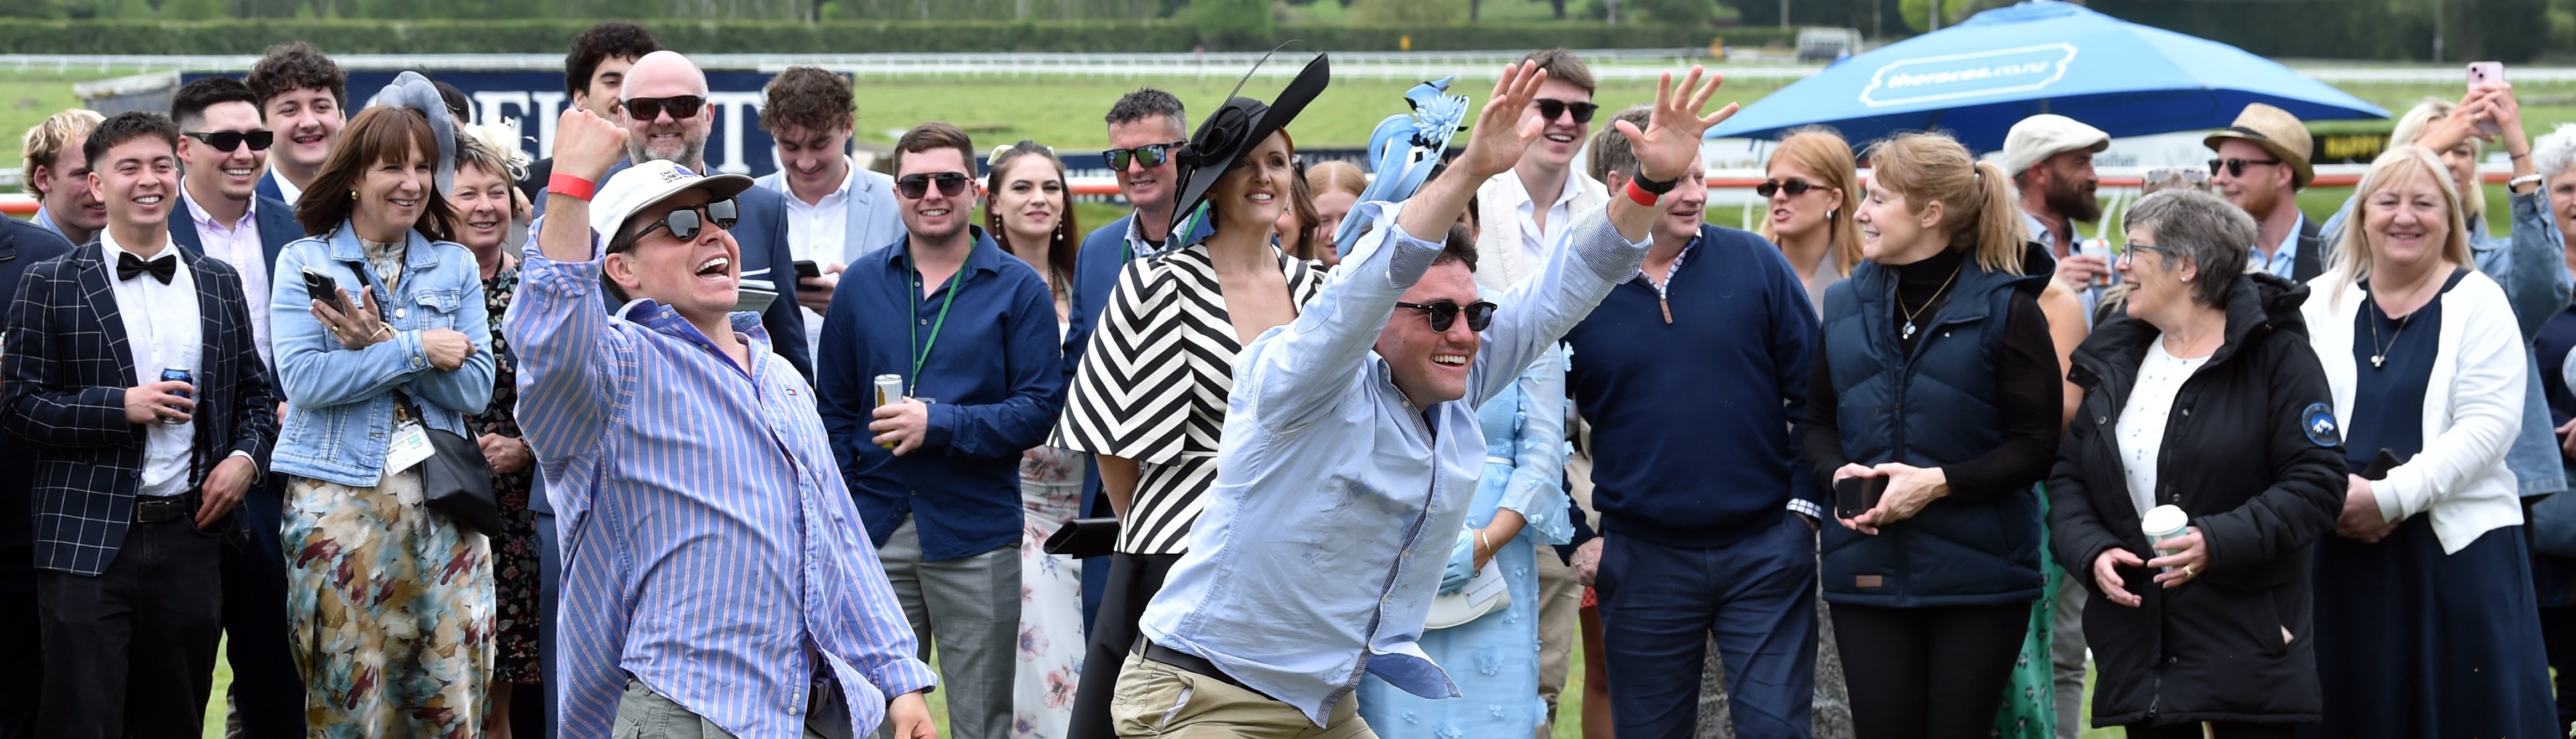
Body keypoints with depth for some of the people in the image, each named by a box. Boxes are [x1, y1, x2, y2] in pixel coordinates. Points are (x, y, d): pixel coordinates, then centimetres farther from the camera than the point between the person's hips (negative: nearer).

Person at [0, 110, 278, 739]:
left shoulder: (219, 284, 13)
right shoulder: (52, 285, 1)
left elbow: (255, 392, 20)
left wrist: (246, 456, 1)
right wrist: (120, 407, -14)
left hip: (190, 536, 4)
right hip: (89, 542, -3)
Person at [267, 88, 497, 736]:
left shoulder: (455, 267, 12)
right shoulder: (305, 262, 5)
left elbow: (474, 390, 2)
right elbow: (303, 378, -9)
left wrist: (382, 343, -10)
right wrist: (416, 349, -10)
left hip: (441, 502, 2)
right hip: (339, 503, -2)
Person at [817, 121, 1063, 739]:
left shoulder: (1018, 289, 0)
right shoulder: (861, 285, 9)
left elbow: (1038, 409, -6)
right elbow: (834, 410, 13)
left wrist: (938, 424, -17)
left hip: (976, 536, -2)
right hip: (875, 533, 3)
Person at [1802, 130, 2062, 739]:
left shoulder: (2004, 308, -4)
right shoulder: (1847, 306, 11)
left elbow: (2037, 447, -7)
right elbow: (1818, 421, 17)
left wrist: (1940, 483, -18)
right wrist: (1839, 472, -5)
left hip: (1977, 573, -4)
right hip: (1867, 573, 4)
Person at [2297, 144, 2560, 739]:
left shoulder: (2477, 303, 1)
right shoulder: (2324, 303, 11)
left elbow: (2487, 427, -9)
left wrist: (2389, 497, -16)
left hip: (2458, 551, -3)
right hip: (2342, 552, 3)